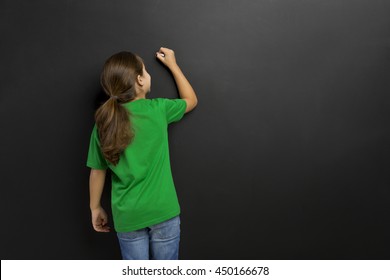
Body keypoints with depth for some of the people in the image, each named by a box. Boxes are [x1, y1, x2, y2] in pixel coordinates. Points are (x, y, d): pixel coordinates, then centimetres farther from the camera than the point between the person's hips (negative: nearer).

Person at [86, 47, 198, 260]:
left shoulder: (104, 121, -4)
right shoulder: (157, 109, -9)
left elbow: (97, 170, 3)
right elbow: (191, 100, 11)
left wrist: (95, 207, 16)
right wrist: (172, 65, 20)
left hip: (127, 216, 2)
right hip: (162, 211, -2)